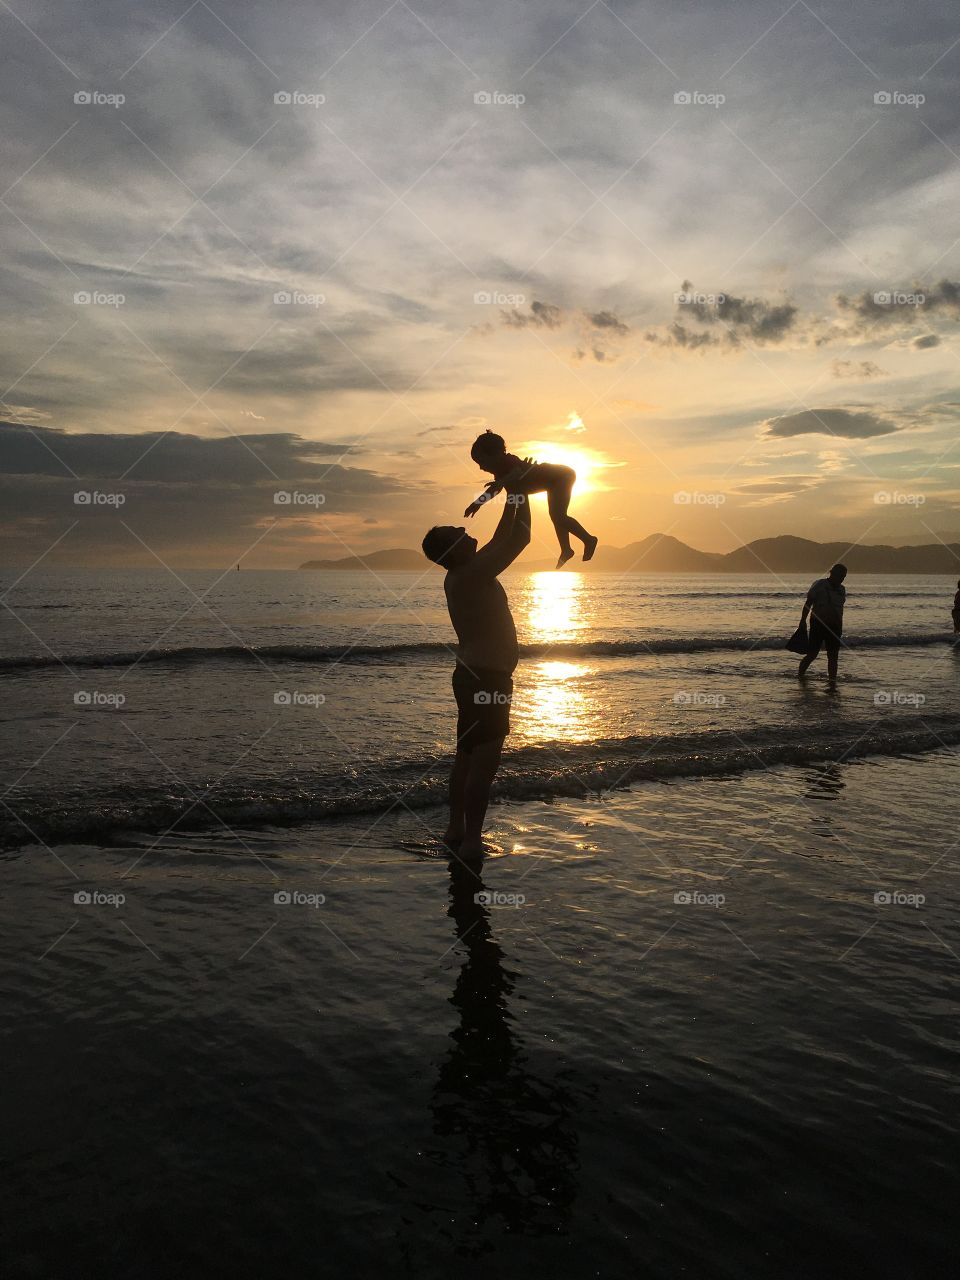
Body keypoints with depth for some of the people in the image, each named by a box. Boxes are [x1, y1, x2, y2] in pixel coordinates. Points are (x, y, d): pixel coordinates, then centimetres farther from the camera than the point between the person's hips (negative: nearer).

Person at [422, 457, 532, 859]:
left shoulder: (465, 575, 9)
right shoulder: (471, 575, -19)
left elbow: (502, 539, 19)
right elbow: (518, 538, -18)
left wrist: (513, 493, 18)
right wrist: (517, 490, -8)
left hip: (475, 675, 11)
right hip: (487, 678, -11)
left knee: (468, 755, 16)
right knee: (484, 760, -6)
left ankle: (455, 830, 25)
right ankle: (471, 840, -1)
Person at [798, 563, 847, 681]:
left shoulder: (841, 589, 12)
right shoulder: (819, 585, -5)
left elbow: (840, 609, 20)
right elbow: (808, 604, -6)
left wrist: (840, 627, 18)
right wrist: (802, 622, -10)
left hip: (834, 627, 5)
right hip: (818, 625, -5)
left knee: (833, 656, 3)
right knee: (812, 654, -7)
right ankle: (800, 675, 8)